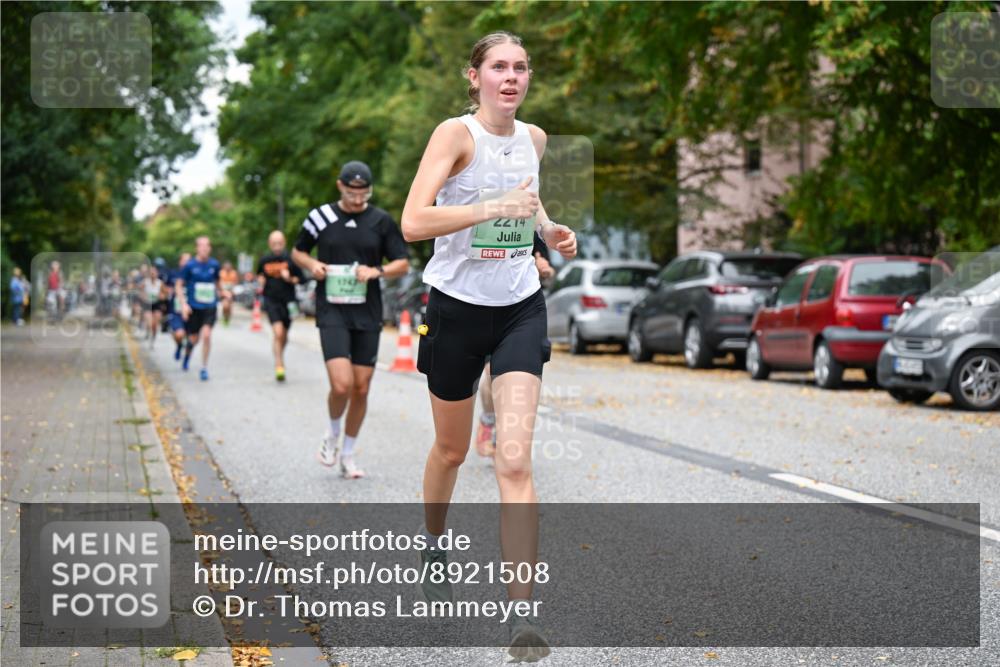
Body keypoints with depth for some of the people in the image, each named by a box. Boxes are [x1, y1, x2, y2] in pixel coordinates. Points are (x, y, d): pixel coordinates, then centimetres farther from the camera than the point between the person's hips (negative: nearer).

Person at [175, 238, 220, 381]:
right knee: (194, 339, 8)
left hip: (210, 307, 1)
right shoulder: (190, 265, -6)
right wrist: (184, 304, -10)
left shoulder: (214, 264, 1)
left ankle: (204, 368, -4)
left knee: (206, 335, -17)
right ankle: (187, 354, 44)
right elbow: (179, 285, -2)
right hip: (193, 307, -1)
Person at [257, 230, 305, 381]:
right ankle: (279, 365, -15)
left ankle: (279, 358, 41)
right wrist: (261, 281, 1)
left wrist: (289, 279, -18)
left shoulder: (291, 259, -4)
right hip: (271, 301, -1)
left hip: (288, 301, 1)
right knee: (278, 333, -18)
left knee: (284, 335, 15)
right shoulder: (264, 261, 2)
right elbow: (260, 275, 21)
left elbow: (300, 278, 0)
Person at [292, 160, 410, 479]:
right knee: (341, 385, -17)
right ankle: (332, 433, 14)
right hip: (332, 312, -2)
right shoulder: (320, 217, 1)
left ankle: (347, 454, 22)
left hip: (367, 314, 2)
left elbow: (403, 263, 7)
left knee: (361, 388, 5)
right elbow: (297, 252, 16)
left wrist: (377, 271, -12)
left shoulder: (381, 221, 3)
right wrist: (312, 264, -6)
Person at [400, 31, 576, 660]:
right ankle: (434, 546, 48)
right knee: (452, 448, 17)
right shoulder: (456, 133, -12)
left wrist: (550, 228, 7)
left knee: (515, 461, -11)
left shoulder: (534, 137, 5)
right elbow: (413, 222, -24)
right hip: (459, 307, -2)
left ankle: (523, 615, -14)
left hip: (521, 310, 3)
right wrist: (495, 207, -30)